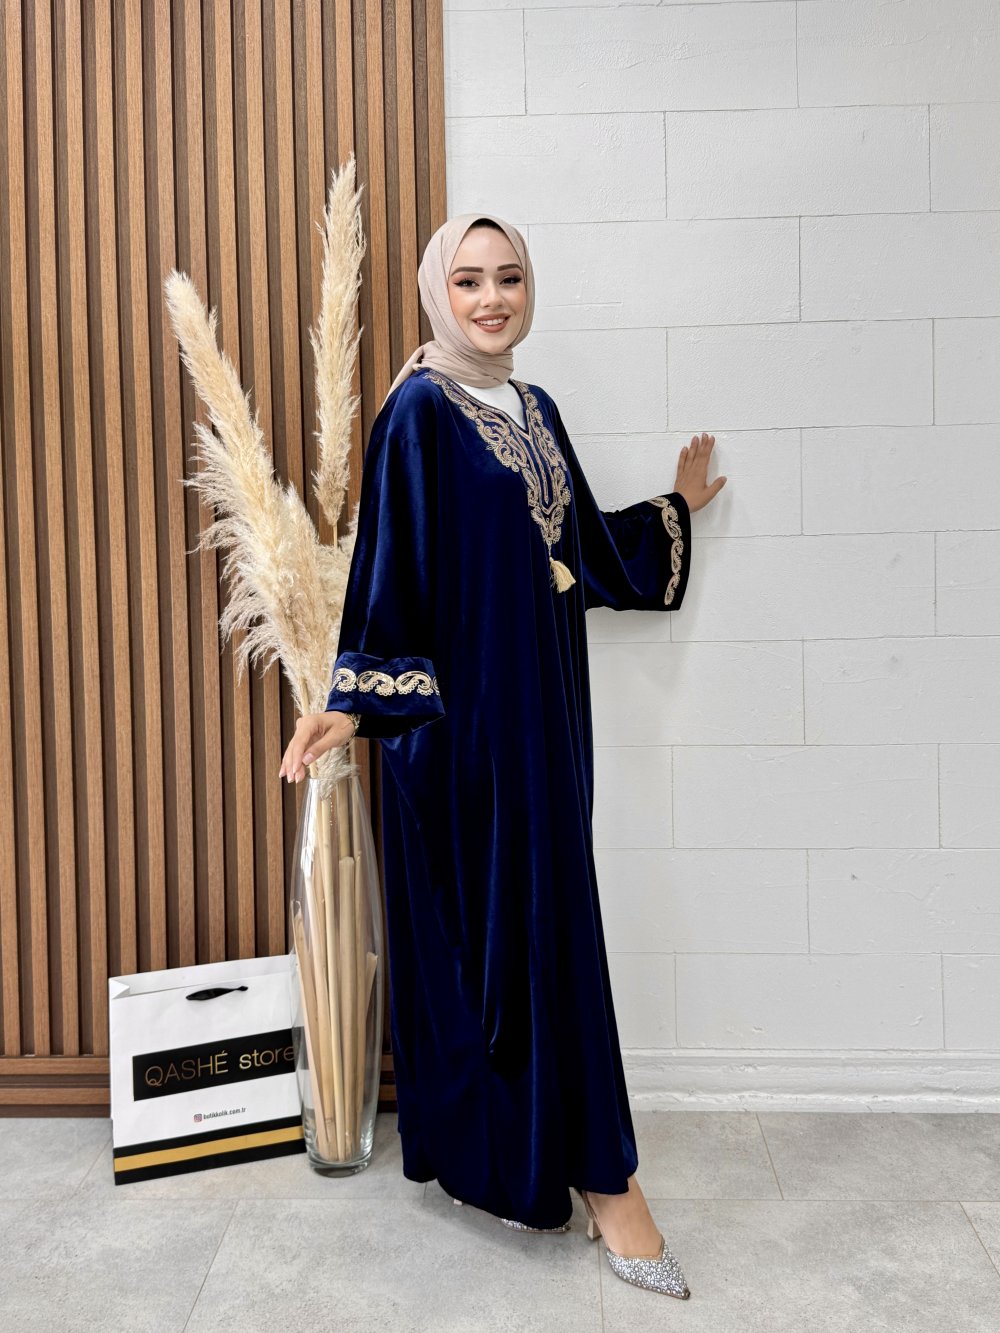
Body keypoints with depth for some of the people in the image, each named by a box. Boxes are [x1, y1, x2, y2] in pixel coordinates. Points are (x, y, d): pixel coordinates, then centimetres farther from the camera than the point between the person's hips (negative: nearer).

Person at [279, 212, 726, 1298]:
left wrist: (674, 507, 30)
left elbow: (583, 547, 20)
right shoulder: (419, 410, -8)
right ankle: (600, 1175, 10)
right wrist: (352, 700, -18)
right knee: (522, 923, -2)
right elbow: (388, 567, -12)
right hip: (461, 704, -8)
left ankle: (521, 1150, 32)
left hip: (542, 697, 8)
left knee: (545, 914, 13)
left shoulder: (535, 409, 14)